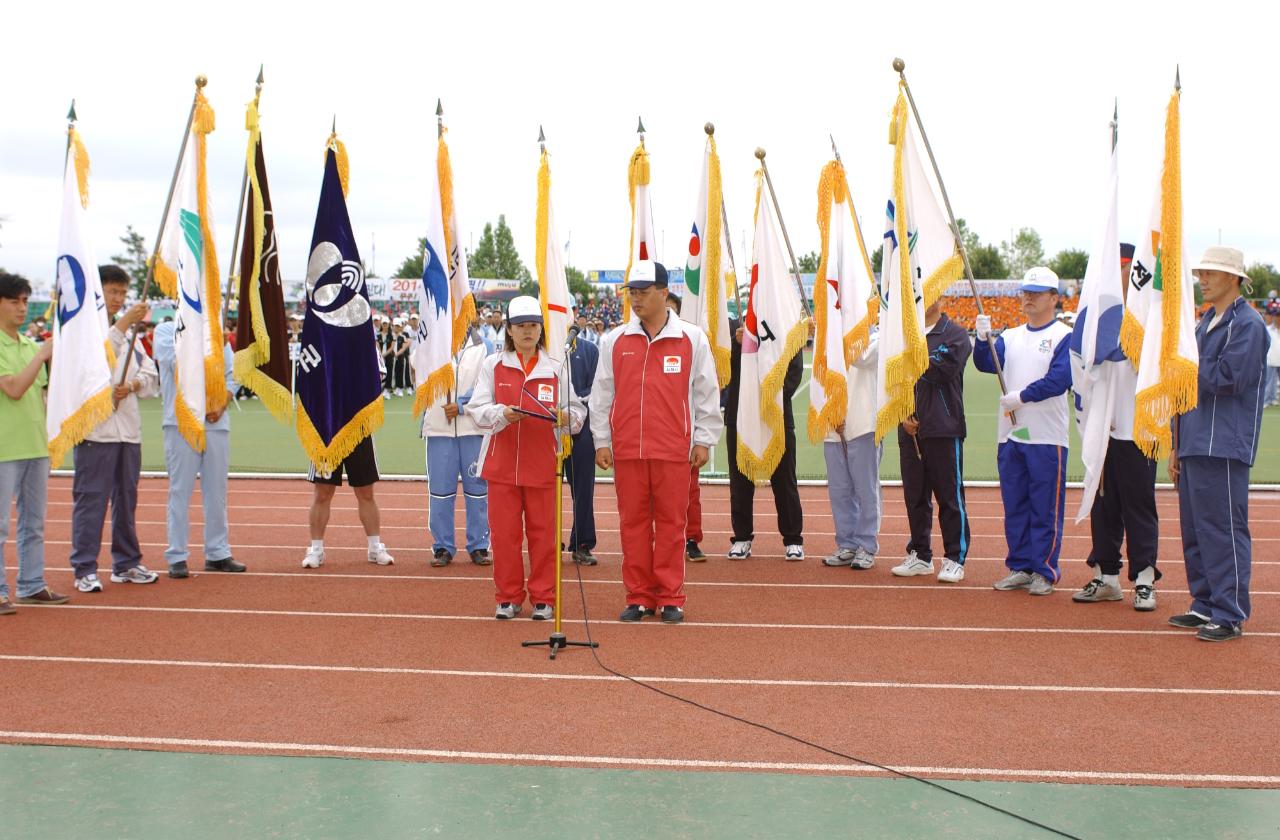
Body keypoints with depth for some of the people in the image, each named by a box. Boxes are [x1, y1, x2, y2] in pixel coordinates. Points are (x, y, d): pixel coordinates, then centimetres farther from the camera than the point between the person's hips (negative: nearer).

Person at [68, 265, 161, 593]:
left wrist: (132, 385, -5)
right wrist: (122, 325, -24)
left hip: (128, 427, 7)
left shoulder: (129, 332, 18)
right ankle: (85, 569, 0)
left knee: (127, 498, 12)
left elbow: (151, 375, 15)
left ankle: (126, 564, 20)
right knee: (90, 499, -5)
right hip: (95, 427, -7)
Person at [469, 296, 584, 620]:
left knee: (543, 532, 3)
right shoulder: (493, 365, 6)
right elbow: (477, 409, -1)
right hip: (502, 463, 0)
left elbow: (578, 410, 4)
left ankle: (543, 598, 14)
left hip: (542, 465, 0)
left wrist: (566, 417, -18)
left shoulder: (555, 369, 7)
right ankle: (508, 598, 15)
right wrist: (502, 413, -20)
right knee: (504, 532, 3)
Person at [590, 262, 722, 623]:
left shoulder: (692, 339, 3)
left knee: (671, 523, 2)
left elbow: (707, 393, 6)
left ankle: (670, 597, 12)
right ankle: (638, 597, 14)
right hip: (626, 449, 2)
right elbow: (601, 394, 11)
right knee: (633, 522, 5)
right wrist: (601, 441, 7)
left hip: (674, 450, -2)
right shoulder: (615, 340, 8)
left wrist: (703, 441, 3)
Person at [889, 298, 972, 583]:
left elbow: (942, 370, -17)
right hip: (909, 430, 5)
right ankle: (920, 556, 20)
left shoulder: (955, 334, -1)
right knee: (915, 497, 10)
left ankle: (955, 559, 7)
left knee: (950, 496, -1)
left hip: (943, 430, -5)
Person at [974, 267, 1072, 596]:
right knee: (1014, 506, 10)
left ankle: (1044, 571, 7)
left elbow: (1060, 380, -14)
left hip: (1047, 437, -6)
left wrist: (1022, 396, -15)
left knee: (1045, 508, 0)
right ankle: (1020, 567, 19)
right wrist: (982, 339, -16)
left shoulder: (1064, 336, -2)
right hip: (1010, 435, 6)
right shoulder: (1010, 336, 15)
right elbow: (986, 364, 1)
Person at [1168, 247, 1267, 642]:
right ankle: (1205, 605, 21)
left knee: (1224, 530, -7)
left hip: (1224, 447, -9)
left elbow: (1227, 379, -19)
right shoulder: (1204, 324, 20)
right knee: (1194, 531, 12)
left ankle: (1231, 614, -2)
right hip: (1194, 445, 9)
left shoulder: (1247, 324, -7)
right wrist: (1178, 445, 18)